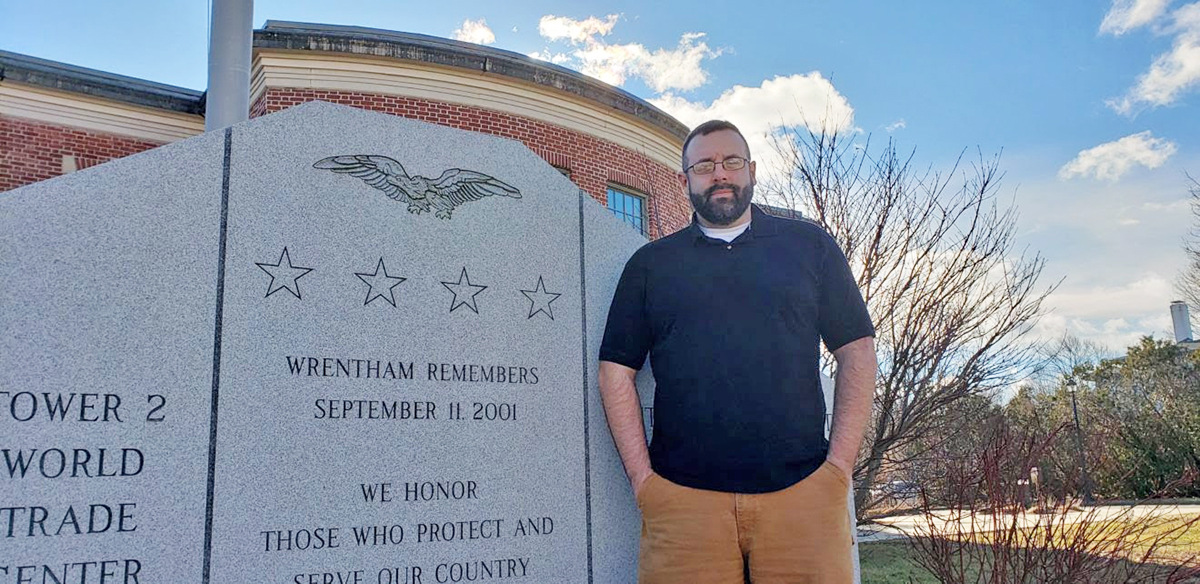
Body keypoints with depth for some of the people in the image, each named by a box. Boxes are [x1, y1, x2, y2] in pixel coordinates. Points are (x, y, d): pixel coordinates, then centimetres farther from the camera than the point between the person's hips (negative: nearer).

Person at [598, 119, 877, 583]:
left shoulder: (809, 245, 13)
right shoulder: (650, 263, 13)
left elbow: (857, 352, 9)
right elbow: (616, 370, 8)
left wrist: (840, 463, -2)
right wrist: (642, 477, -2)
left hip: (803, 490, 0)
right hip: (682, 494, 0)